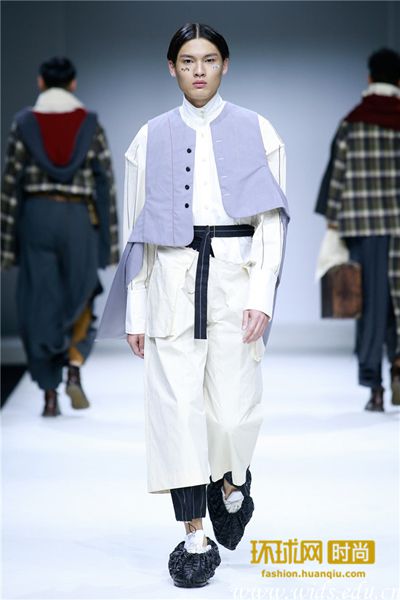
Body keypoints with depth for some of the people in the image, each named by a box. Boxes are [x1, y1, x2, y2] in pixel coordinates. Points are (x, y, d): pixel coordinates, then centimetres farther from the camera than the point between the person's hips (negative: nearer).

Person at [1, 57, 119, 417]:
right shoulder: (91, 124, 2)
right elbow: (105, 185, 0)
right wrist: (110, 241, 6)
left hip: (36, 218, 0)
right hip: (79, 220, 0)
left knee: (40, 309, 8)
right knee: (81, 301, 19)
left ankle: (50, 396, 4)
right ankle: (74, 371, -4)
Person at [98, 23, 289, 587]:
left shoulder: (256, 132, 7)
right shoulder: (151, 138, 11)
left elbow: (272, 220, 3)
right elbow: (137, 229, 11)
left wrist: (261, 294, -9)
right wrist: (135, 311, 6)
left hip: (235, 272, -1)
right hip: (172, 280, 1)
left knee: (234, 405, -5)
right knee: (177, 402, -5)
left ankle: (232, 481, 30)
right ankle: (195, 537, 4)